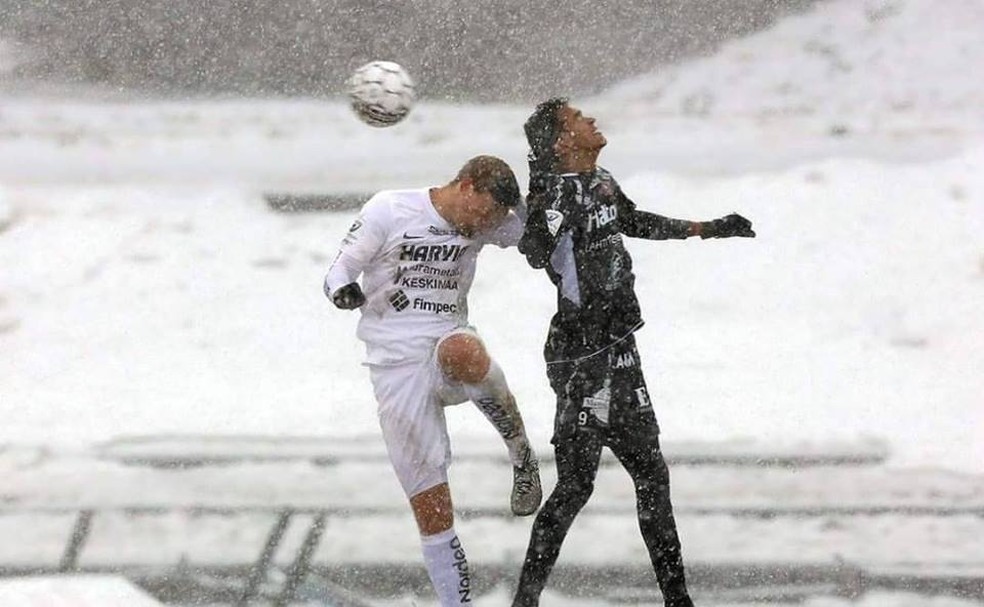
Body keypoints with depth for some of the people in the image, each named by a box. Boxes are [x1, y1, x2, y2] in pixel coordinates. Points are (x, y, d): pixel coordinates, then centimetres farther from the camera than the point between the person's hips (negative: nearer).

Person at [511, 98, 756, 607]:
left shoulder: (603, 184, 9)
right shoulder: (558, 194, -17)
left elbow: (634, 221, 29)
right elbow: (535, 251, -33)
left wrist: (707, 229, 35)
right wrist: (540, 197, -42)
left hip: (621, 353, 9)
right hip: (583, 357, -9)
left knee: (651, 474, 14)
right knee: (576, 483, -7)